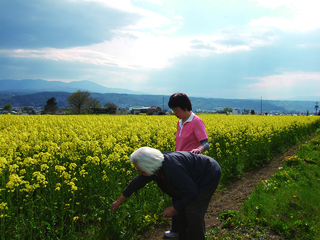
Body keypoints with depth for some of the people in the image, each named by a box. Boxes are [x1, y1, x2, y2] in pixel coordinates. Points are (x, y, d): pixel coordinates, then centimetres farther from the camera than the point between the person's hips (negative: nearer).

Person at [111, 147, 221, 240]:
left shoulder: (172, 169, -39)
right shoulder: (155, 165, -11)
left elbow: (192, 192, -29)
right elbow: (139, 181, 7)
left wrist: (174, 208, -19)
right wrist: (120, 199, 15)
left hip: (208, 176, -9)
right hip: (194, 179, 9)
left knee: (193, 212, -13)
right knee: (183, 208, 9)